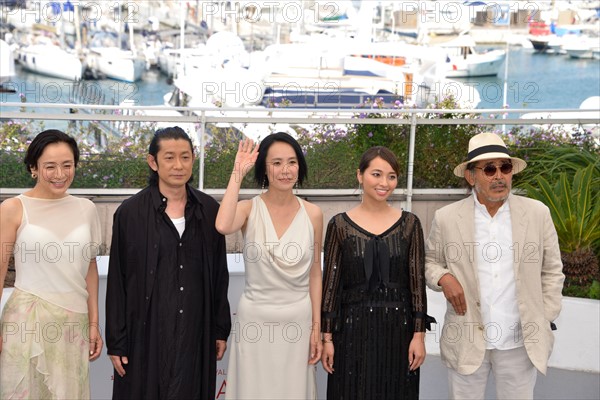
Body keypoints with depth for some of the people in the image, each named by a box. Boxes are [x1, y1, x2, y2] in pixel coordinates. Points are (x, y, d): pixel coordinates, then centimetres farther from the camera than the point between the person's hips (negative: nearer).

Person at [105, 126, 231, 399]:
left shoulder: (208, 209, 3)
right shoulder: (131, 212, -5)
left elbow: (219, 274, 8)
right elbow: (116, 280, -2)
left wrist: (221, 329, 7)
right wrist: (116, 342, -4)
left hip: (195, 332, 2)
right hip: (146, 330, -2)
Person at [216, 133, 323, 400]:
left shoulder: (313, 214, 0)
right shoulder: (249, 209, -6)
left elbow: (315, 274, 6)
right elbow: (223, 226, -30)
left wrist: (316, 327, 4)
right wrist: (238, 173, -21)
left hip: (298, 318, 2)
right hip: (256, 318, -2)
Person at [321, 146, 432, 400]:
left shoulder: (409, 223, 2)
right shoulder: (340, 225, -1)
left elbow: (417, 282, 2)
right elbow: (330, 283, 0)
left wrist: (419, 334, -3)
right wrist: (327, 337, -3)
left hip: (398, 328, 1)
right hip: (353, 330, -1)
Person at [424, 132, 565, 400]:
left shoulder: (537, 214, 0)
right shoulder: (446, 218, -2)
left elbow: (552, 271, 7)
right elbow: (429, 261, 10)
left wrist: (545, 322, 3)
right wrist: (443, 277, -11)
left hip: (521, 342, 1)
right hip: (466, 341, 0)